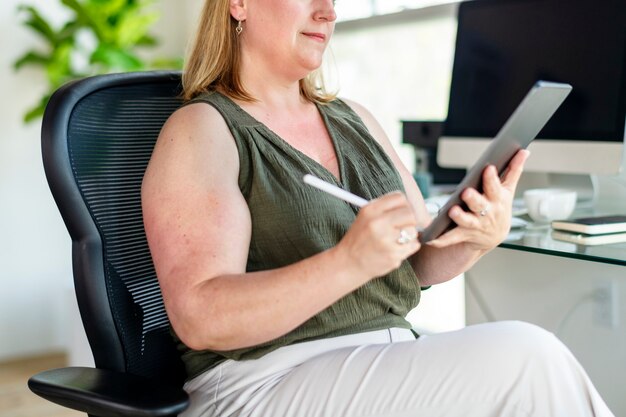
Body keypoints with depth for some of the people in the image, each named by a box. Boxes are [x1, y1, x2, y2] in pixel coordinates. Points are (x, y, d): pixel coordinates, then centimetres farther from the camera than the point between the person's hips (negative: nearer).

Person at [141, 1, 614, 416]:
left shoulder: (352, 119, 14)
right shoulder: (200, 130, -6)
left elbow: (423, 262, 14)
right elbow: (199, 318, -17)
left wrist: (479, 236, -9)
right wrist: (350, 262, -29)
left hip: (393, 361, 6)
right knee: (524, 356, -24)